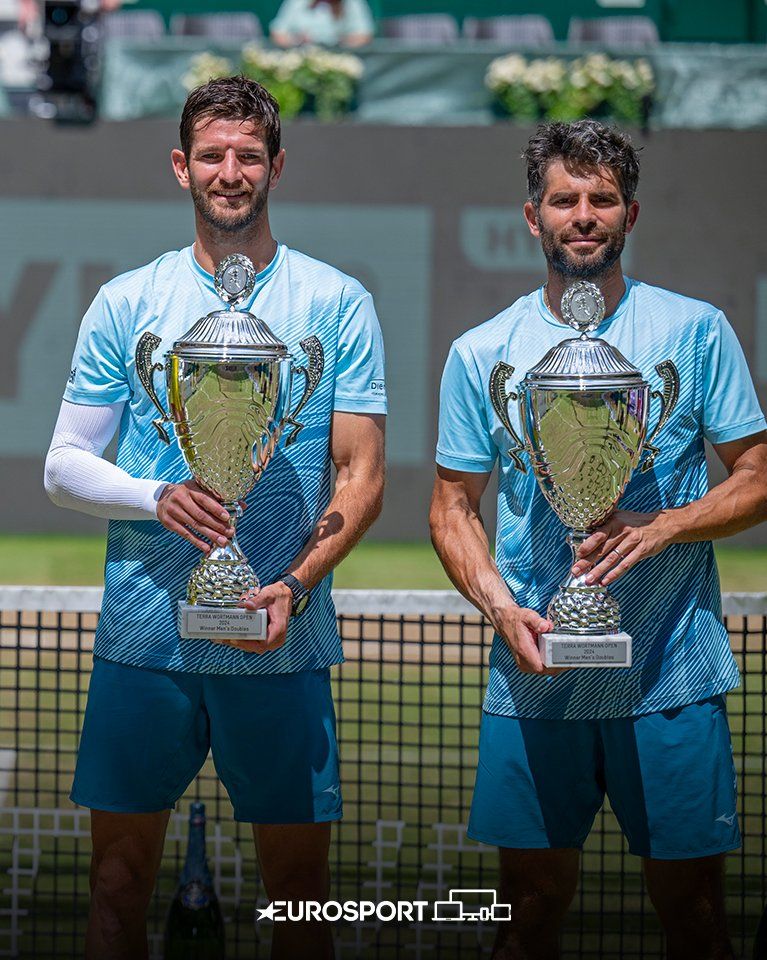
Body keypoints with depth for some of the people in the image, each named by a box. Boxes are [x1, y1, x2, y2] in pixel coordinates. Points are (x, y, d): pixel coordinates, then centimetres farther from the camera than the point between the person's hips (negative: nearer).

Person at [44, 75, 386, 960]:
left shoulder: (337, 304, 4)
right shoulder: (126, 304, 6)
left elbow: (362, 474, 1)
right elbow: (64, 466, 6)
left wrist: (296, 584, -15)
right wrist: (155, 498, -15)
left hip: (281, 647, -1)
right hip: (142, 640, 1)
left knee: (300, 886, 3)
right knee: (118, 881, 4)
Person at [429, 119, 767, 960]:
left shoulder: (696, 332, 1)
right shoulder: (481, 354, 5)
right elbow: (453, 506, 9)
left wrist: (661, 525, -15)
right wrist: (502, 608, -9)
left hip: (672, 678, -1)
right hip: (533, 677, 1)